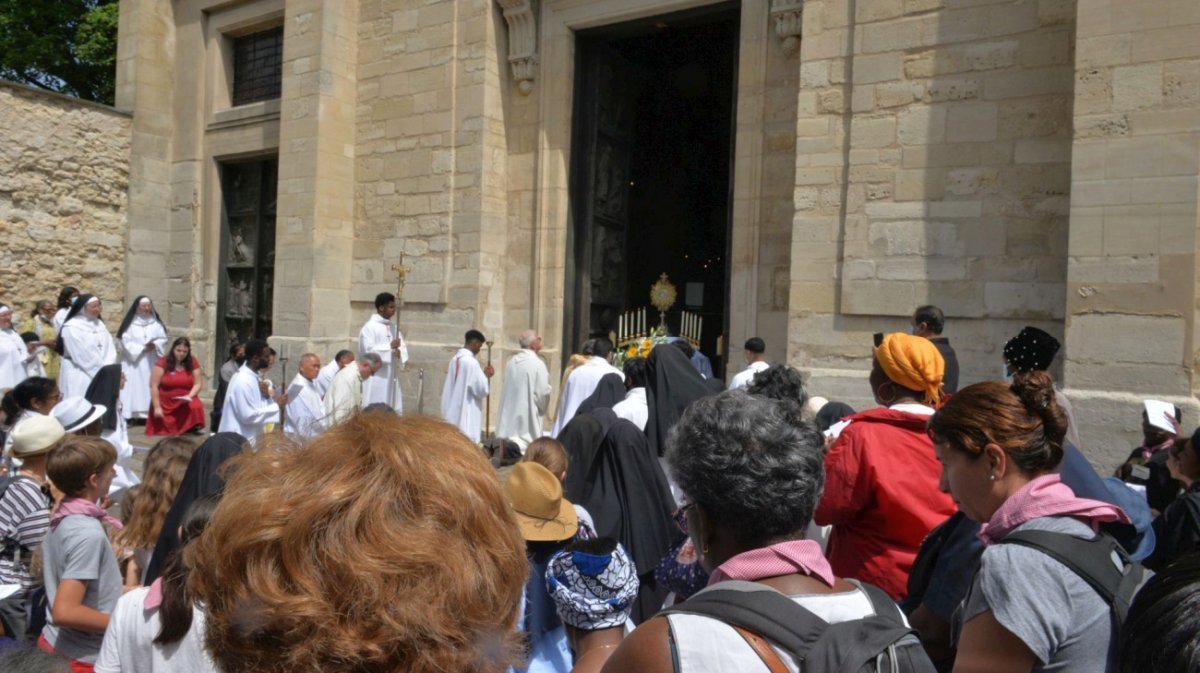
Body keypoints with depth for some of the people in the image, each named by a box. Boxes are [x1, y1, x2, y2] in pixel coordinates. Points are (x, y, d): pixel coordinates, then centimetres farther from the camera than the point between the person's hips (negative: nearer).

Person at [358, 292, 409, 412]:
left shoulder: (393, 328, 14)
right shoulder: (369, 327, -8)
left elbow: (402, 347, 11)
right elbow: (368, 350, -18)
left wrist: (400, 353, -12)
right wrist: (390, 347, -18)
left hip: (390, 376, 7)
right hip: (374, 377, -7)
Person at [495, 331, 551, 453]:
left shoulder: (511, 362, 3)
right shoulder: (537, 364, -15)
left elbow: (507, 389, 11)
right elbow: (543, 393, -13)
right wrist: (542, 409, 7)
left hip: (509, 416, 6)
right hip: (528, 417, -6)